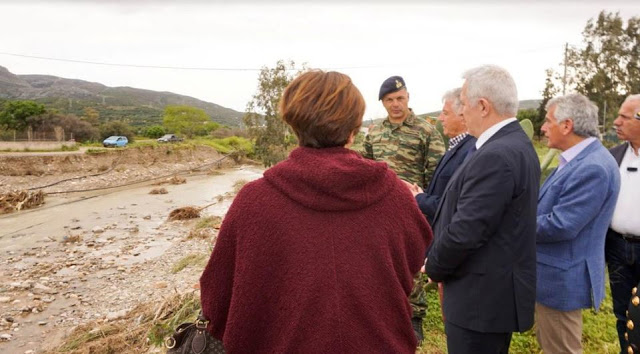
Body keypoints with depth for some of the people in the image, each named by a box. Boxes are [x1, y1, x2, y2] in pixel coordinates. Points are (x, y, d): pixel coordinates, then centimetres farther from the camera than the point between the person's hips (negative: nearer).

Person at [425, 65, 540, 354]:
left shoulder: (495, 156, -26)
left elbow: (465, 230, -26)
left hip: (482, 296, -10)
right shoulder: (516, 143, 7)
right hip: (499, 289, 10)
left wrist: (434, 267, -9)